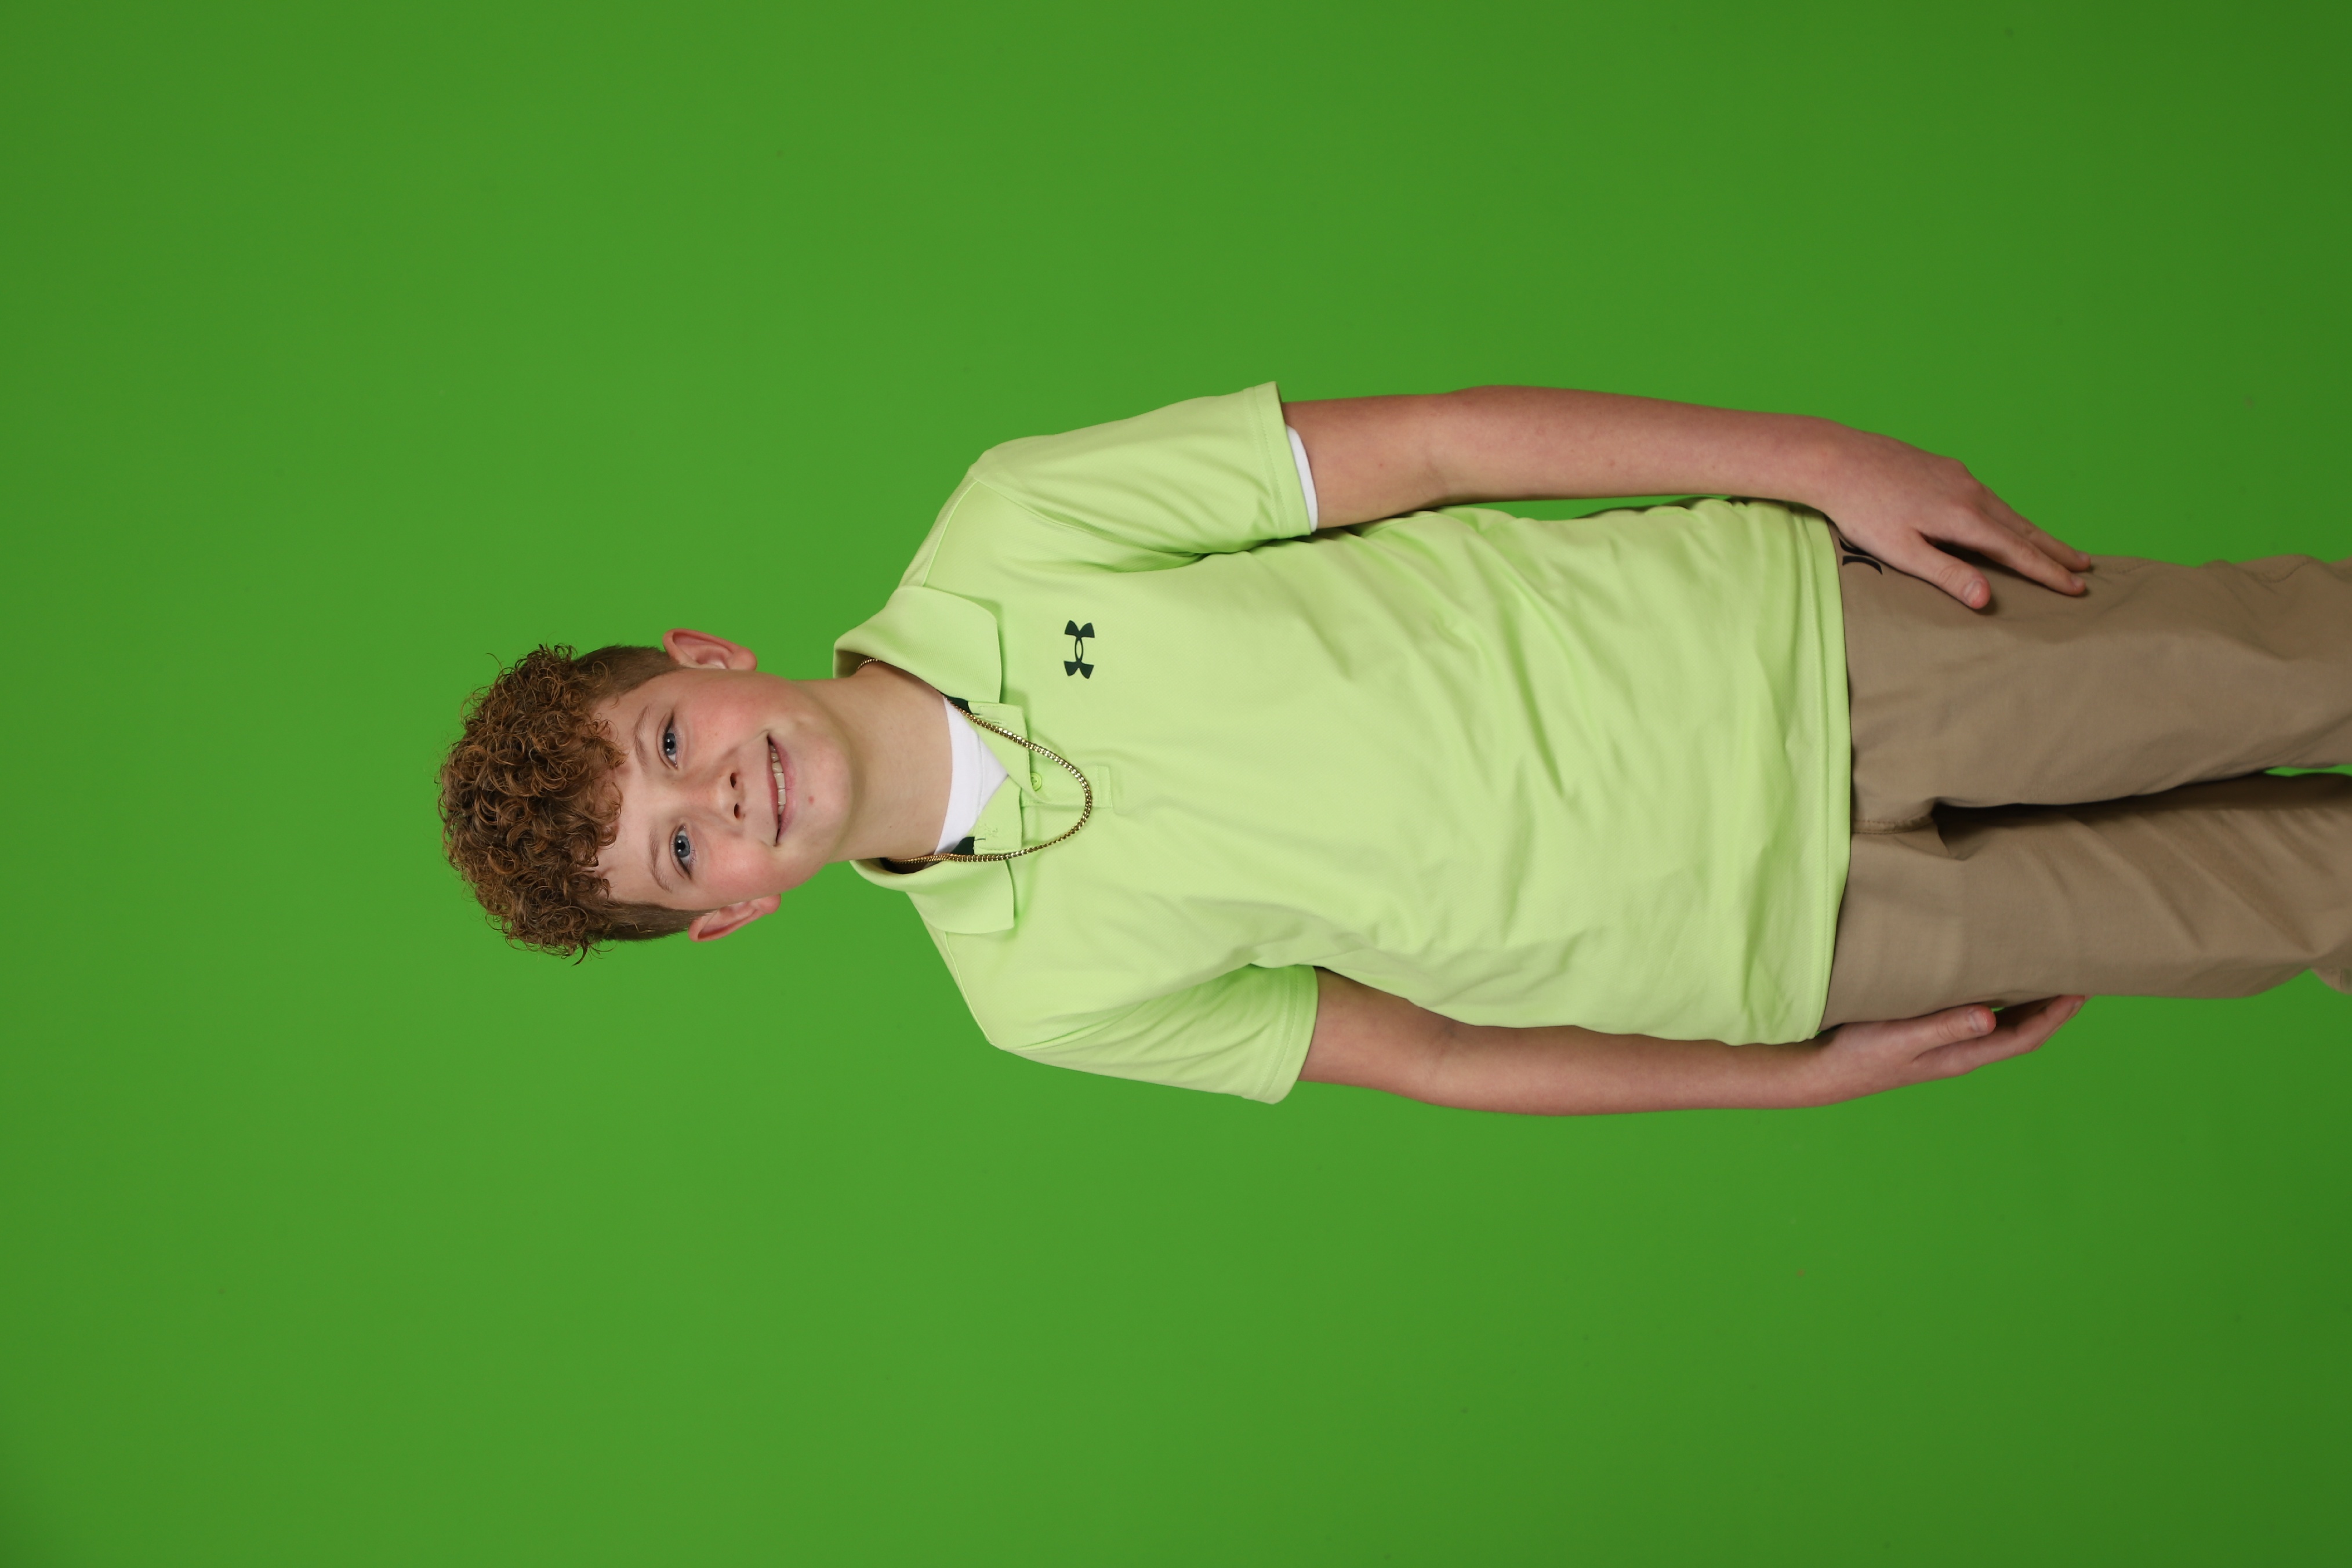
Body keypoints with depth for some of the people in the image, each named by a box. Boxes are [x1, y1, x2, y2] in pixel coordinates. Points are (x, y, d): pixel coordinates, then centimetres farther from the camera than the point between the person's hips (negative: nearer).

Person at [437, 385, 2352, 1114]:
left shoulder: (1008, 540, -12)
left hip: (1776, 623, 1)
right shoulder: (1044, 991, -8)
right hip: (1775, 934, -1)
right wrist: (1812, 1071, -1)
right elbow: (1431, 1055, 0)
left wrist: (1823, 458, -9)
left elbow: (1424, 442, -7)